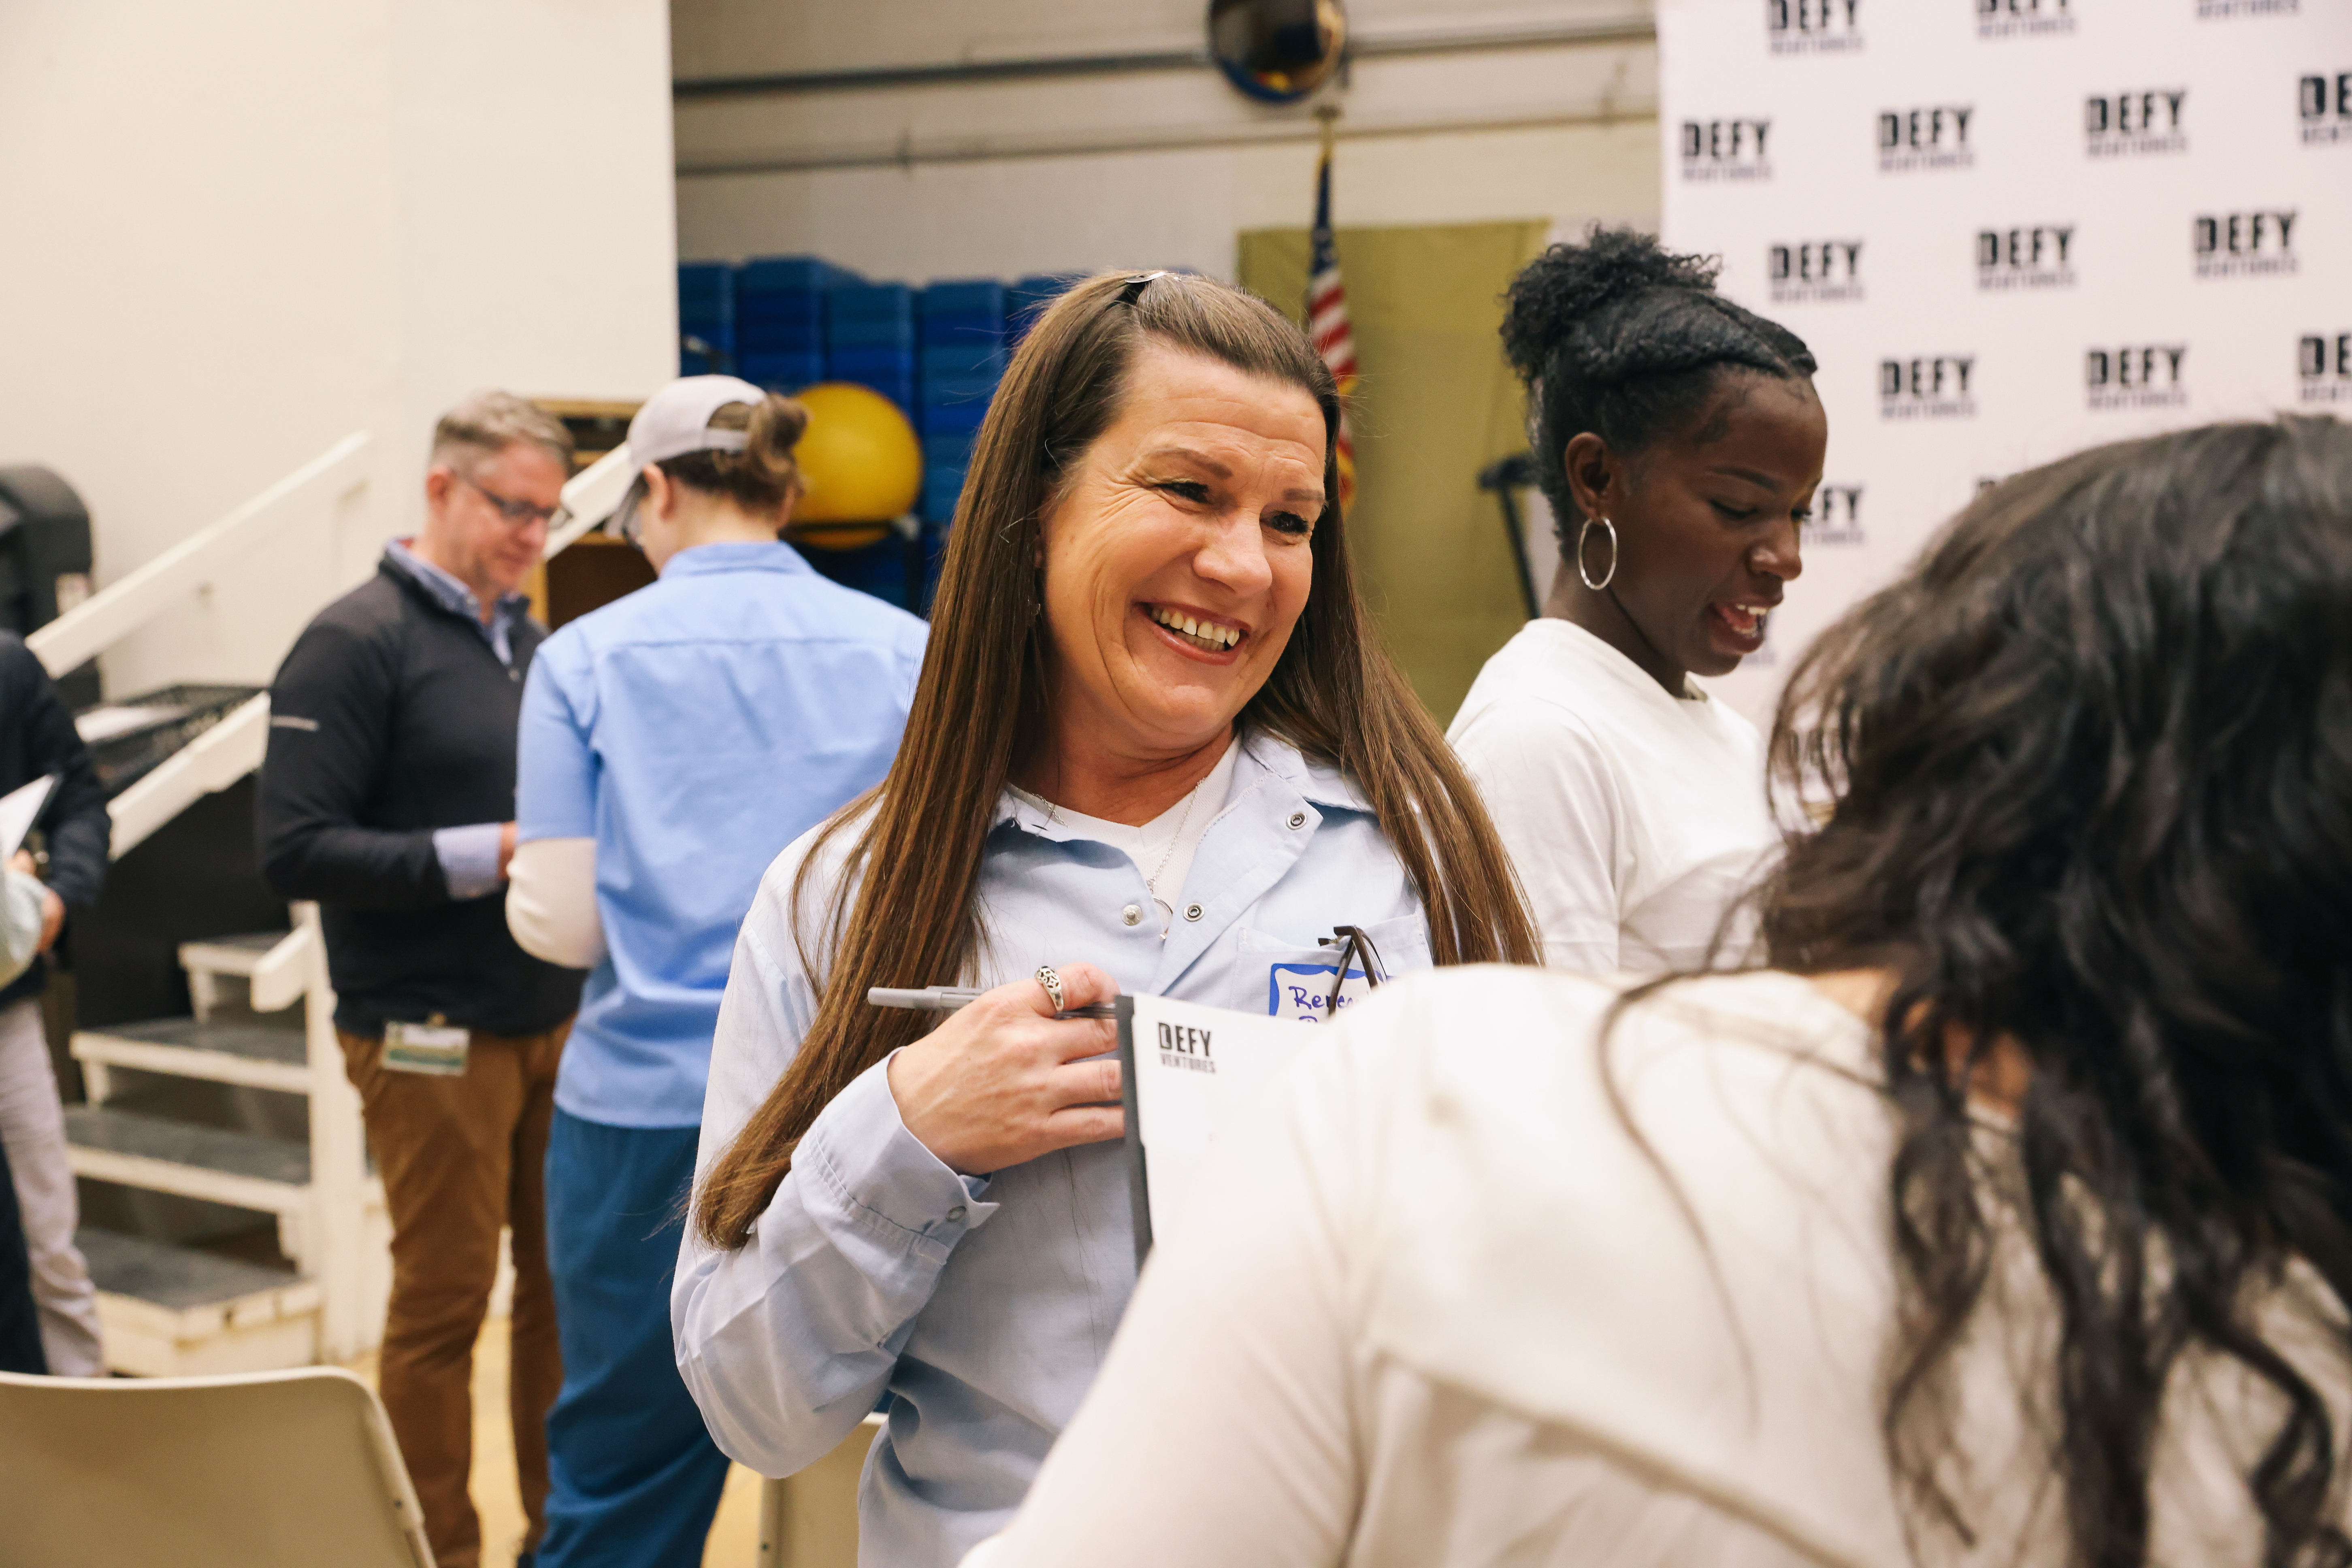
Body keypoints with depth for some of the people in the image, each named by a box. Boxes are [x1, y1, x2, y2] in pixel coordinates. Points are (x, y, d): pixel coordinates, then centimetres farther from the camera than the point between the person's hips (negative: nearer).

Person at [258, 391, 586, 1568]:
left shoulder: (531, 641, 13)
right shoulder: (355, 643, -9)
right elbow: (294, 849, -16)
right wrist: (483, 855, -19)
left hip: (554, 1020, 7)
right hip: (433, 1033, -6)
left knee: (562, 1281, 12)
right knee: (445, 1299, 3)